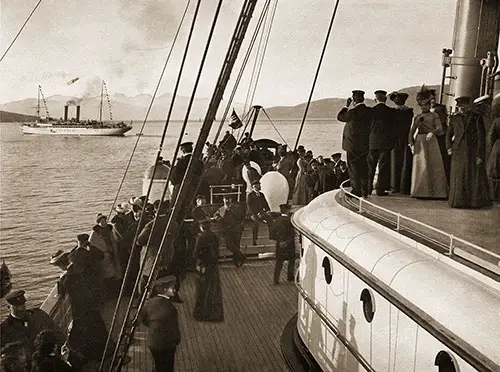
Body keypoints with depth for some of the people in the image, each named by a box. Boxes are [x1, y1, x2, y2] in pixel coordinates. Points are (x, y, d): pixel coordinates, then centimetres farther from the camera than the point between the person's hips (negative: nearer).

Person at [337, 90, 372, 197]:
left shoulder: (352, 112, -19)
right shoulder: (370, 111, -1)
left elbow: (339, 117, -2)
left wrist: (346, 106, 5)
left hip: (353, 145, -6)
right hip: (365, 145, 6)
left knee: (353, 169, 3)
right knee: (364, 169, 15)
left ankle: (357, 191, 4)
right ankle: (365, 191, 22)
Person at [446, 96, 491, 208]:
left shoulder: (477, 118, 1)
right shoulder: (454, 118, 9)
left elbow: (481, 136, -4)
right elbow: (449, 134, 17)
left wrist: (480, 155, -11)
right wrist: (449, 147, 1)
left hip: (473, 151, -2)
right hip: (458, 152, 2)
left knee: (474, 177, 0)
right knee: (458, 177, 2)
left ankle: (475, 201, 9)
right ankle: (459, 201, 10)